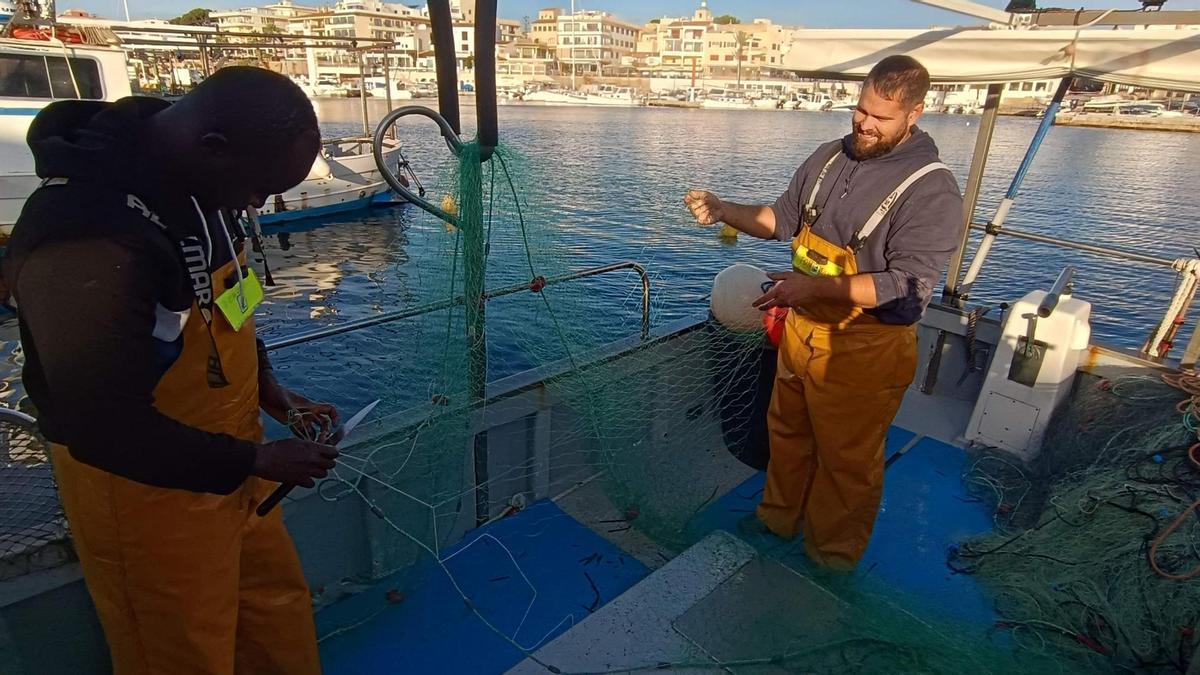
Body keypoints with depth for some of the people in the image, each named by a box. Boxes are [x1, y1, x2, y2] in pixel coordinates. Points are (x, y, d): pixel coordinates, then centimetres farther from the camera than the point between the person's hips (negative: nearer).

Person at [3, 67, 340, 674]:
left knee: (280, 615, 21)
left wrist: (269, 390, 5)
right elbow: (104, 427, -26)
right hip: (144, 489, -7)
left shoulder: (184, 173, -4)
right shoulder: (86, 241, -31)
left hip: (224, 459, 7)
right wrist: (256, 461, -18)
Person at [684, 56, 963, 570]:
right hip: (802, 329, 7)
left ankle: (833, 555, 36)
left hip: (862, 351, -6)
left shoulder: (933, 191, -18)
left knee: (847, 460, 11)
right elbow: (783, 218, 13)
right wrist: (722, 210, -2)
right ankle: (778, 518, 48)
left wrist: (816, 286, -32)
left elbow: (907, 285, -25)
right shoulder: (831, 157, 3)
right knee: (787, 433, 23)